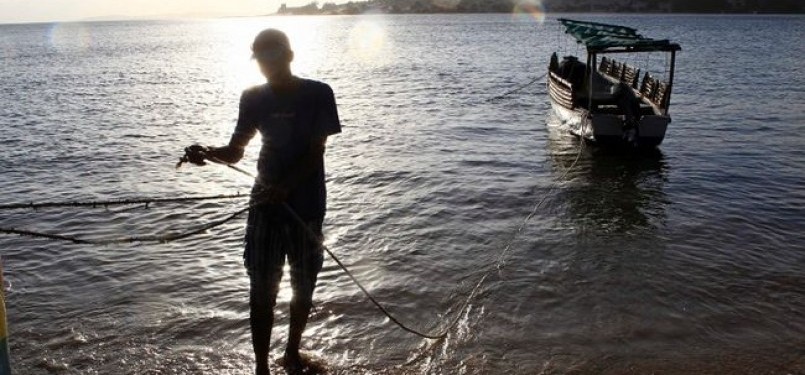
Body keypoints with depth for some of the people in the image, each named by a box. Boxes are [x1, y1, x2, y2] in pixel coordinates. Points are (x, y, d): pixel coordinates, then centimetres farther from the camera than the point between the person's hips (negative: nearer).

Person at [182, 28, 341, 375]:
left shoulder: (318, 94, -7)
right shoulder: (253, 98, 3)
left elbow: (316, 152, -13)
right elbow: (235, 151, 2)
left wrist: (285, 187, -28)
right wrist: (207, 152, -21)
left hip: (306, 205, -1)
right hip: (265, 204, 2)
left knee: (303, 286, 12)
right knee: (261, 290, 2)